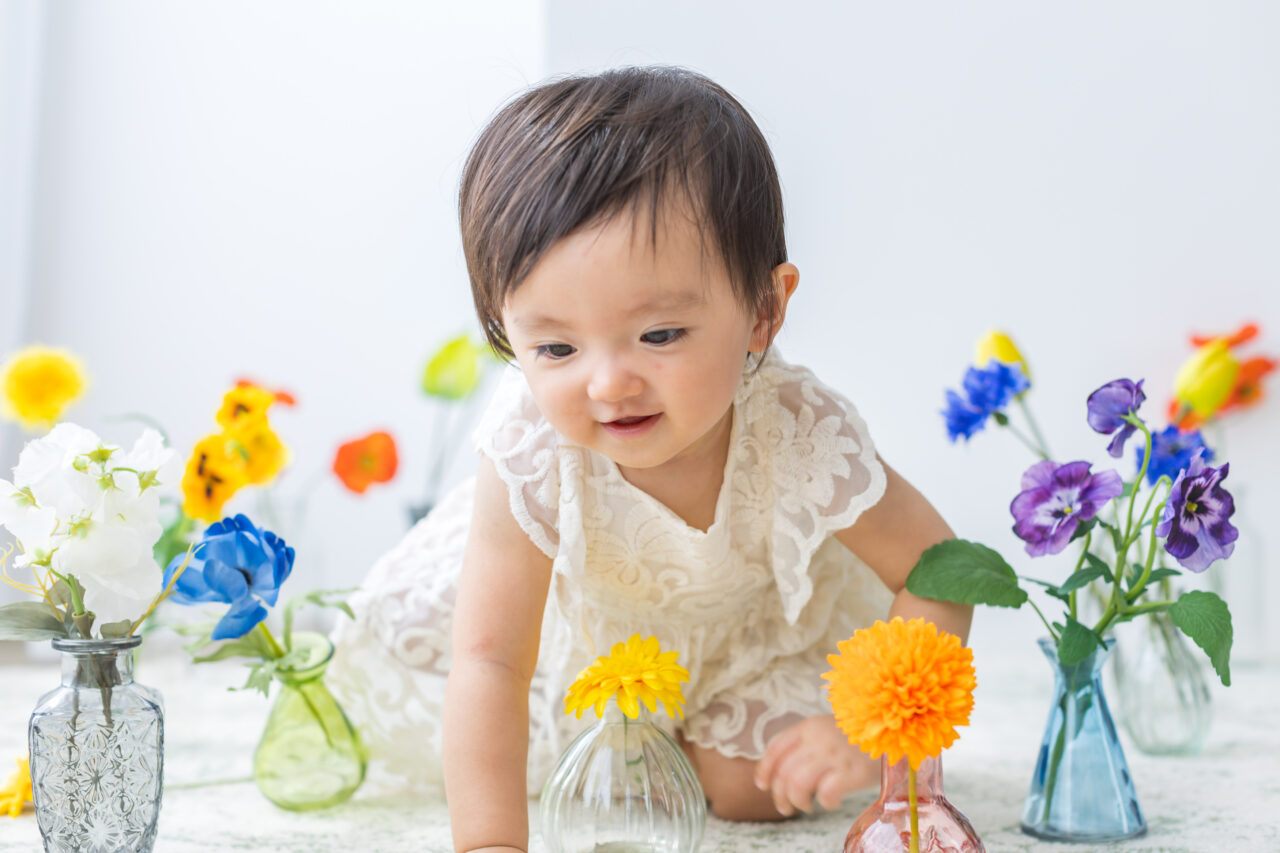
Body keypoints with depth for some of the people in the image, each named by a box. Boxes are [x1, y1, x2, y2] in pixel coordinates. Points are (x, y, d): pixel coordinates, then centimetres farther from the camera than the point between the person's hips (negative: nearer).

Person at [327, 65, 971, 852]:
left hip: (756, 621, 0)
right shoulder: (532, 458, -40)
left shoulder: (804, 441, -39)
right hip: (580, 616, 1)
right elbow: (490, 661, -37)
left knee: (748, 787, -11)